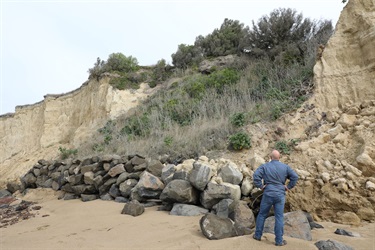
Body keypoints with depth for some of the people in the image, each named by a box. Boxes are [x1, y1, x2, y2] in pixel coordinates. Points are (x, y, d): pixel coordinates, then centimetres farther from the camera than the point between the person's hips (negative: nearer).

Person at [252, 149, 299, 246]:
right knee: (279, 217, 6)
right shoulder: (285, 167, 4)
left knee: (262, 215, 12)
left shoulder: (264, 166, -2)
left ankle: (258, 235, 22)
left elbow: (255, 175, -15)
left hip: (268, 194, -1)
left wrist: (260, 186, -5)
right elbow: (295, 177, 0)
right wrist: (288, 187, 5)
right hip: (280, 195, 1)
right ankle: (279, 240, 11)